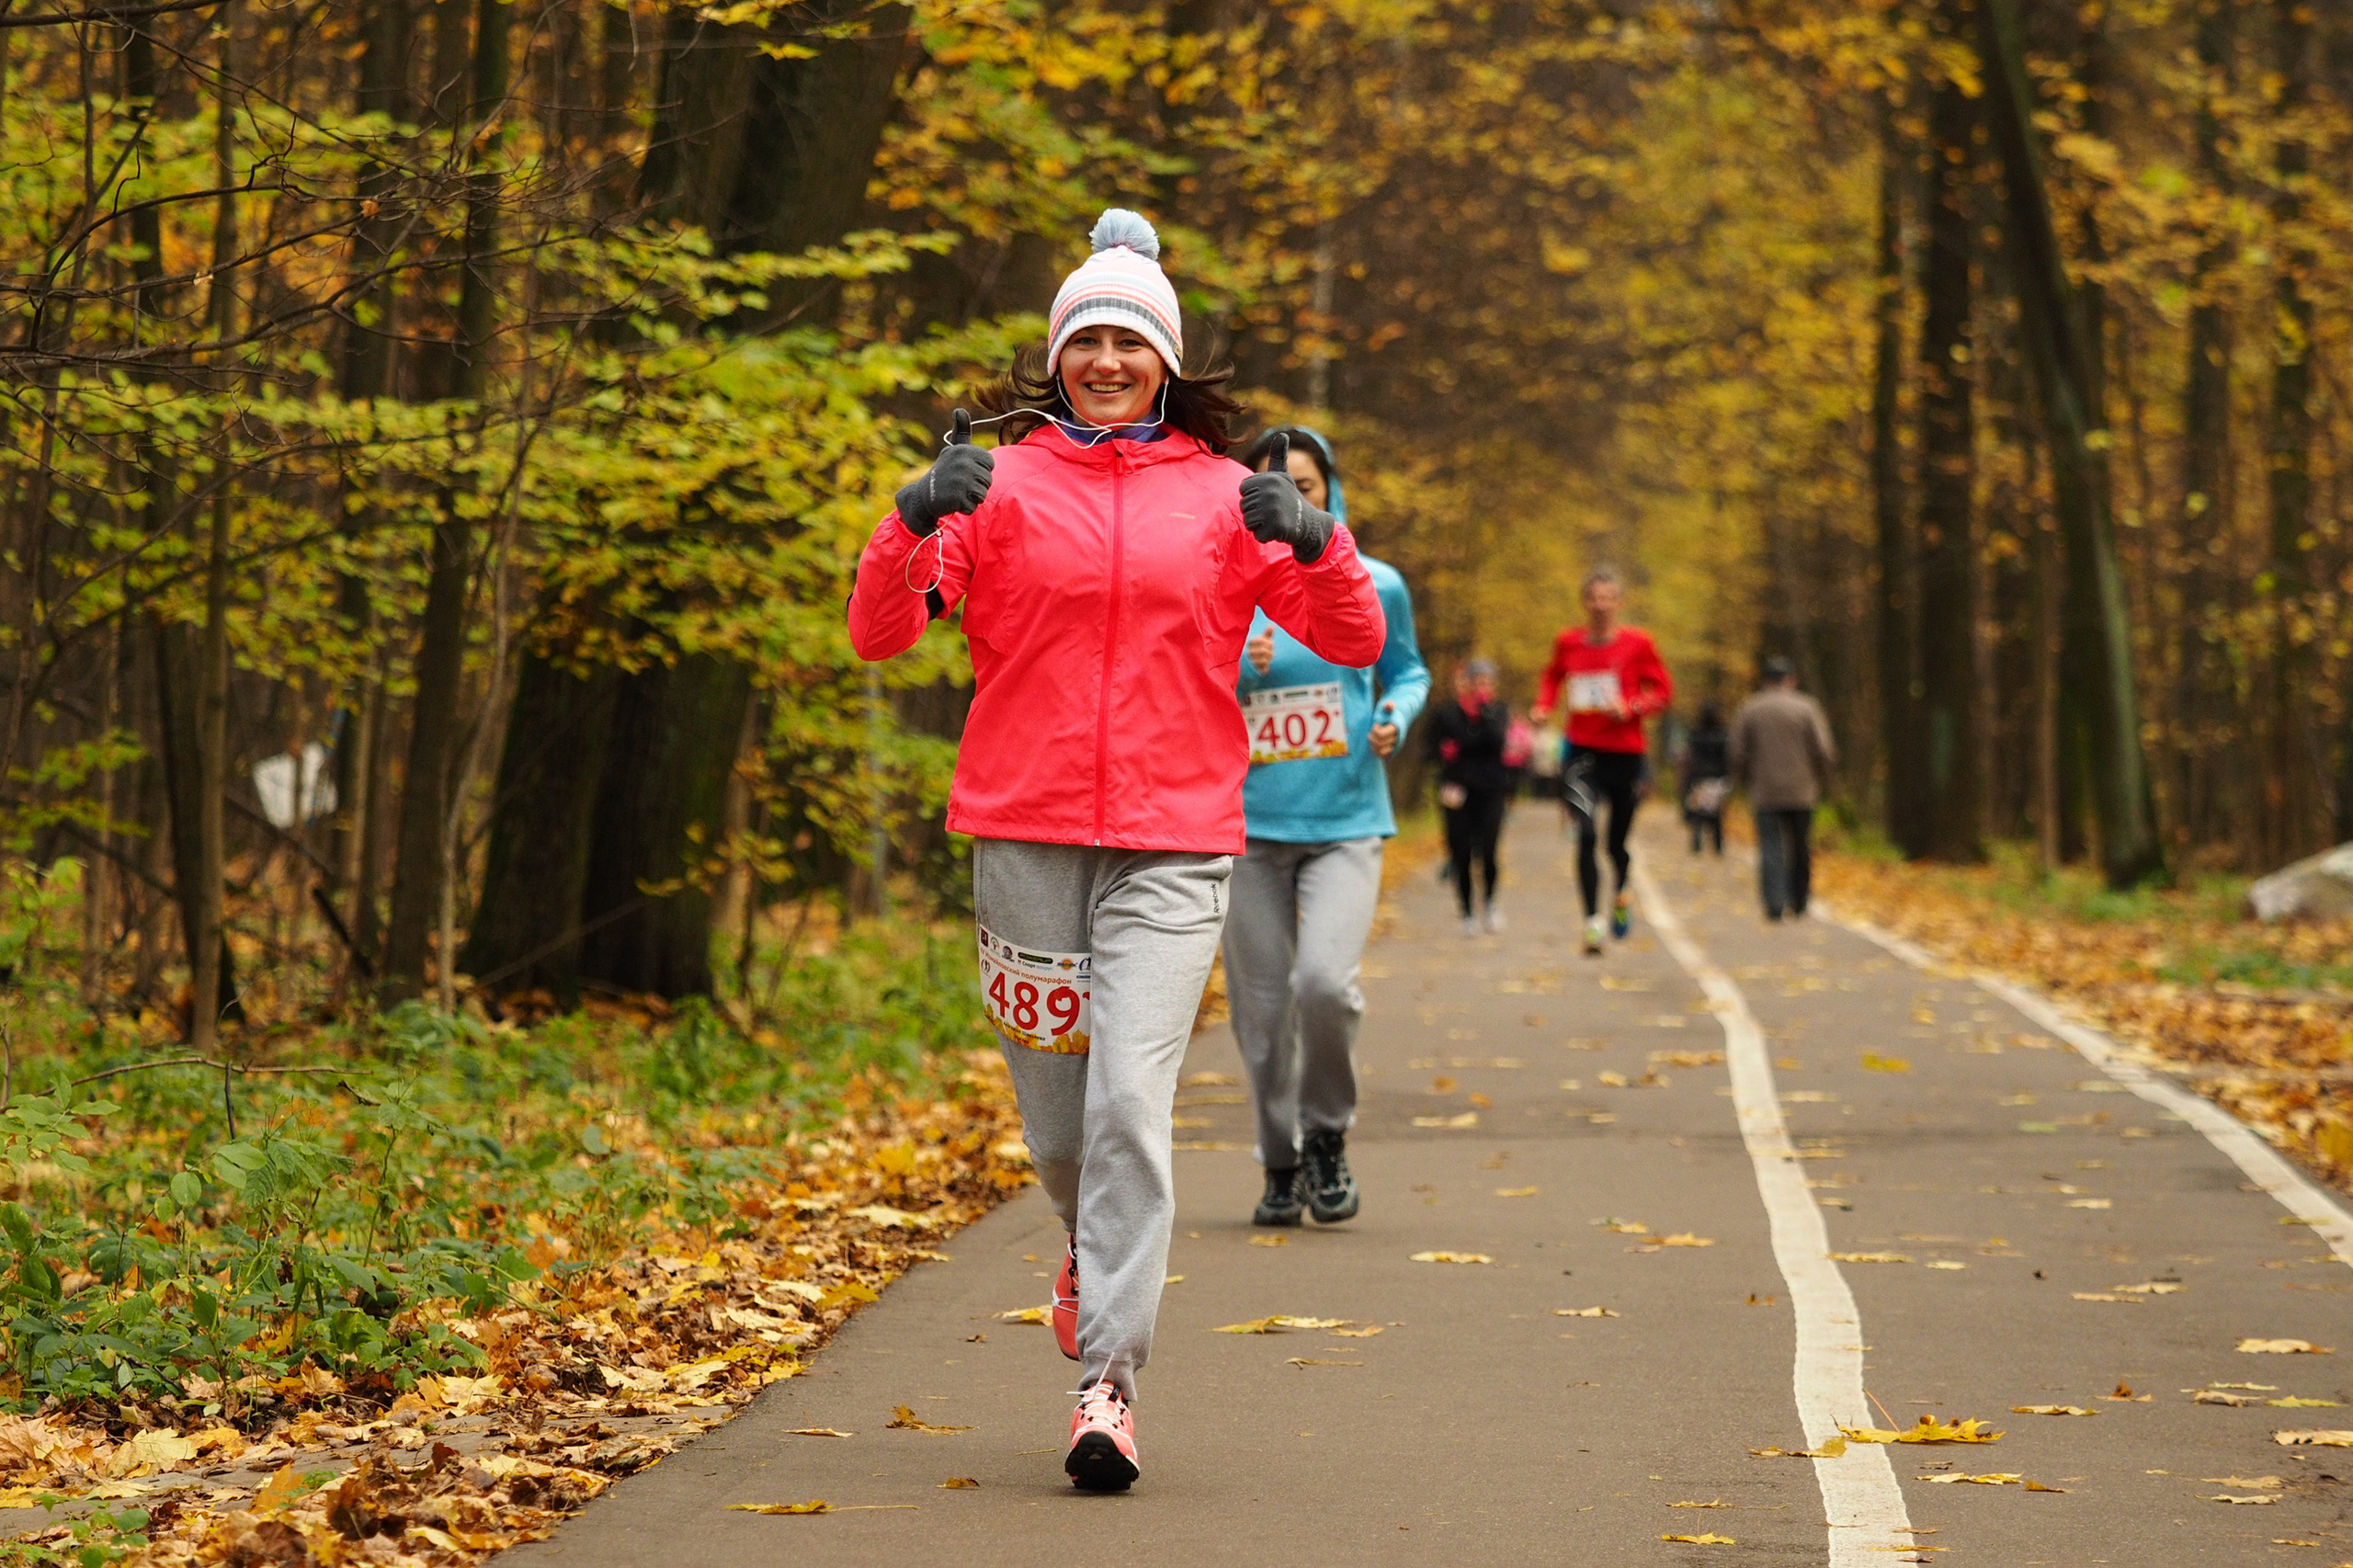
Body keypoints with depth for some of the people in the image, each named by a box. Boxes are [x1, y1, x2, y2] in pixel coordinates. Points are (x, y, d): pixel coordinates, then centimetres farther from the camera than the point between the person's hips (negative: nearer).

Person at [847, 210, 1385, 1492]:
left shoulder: (1225, 497, 8)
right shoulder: (1001, 483, 6)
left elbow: (1354, 641, 6)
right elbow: (879, 633, -1)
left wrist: (1315, 538, -13)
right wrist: (914, 523, -19)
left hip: (1172, 846, -1)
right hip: (1023, 833, 1)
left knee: (1131, 1100, -15)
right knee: (1057, 1119, 8)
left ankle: (1110, 1380, -14)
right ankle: (1094, 1248, 42)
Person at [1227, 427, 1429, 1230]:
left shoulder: (1375, 586, 3)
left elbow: (1406, 672, 18)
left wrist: (1394, 719, -4)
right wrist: (1239, 671, -16)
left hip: (1347, 823, -1)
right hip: (1249, 825, 1)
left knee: (1325, 980, -21)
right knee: (1261, 1006, 4)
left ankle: (1327, 1133, 4)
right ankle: (1281, 1164, 23)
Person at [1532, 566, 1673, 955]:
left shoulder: (1637, 643, -2)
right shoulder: (1568, 642, 4)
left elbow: (1663, 691, 3)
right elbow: (1552, 676, 23)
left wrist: (1631, 707, -15)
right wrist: (1544, 707, 4)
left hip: (1627, 755, 0)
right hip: (1582, 754, 0)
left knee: (1617, 843, 10)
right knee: (1586, 835, -19)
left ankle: (1620, 893, 44)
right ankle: (1592, 920, -17)